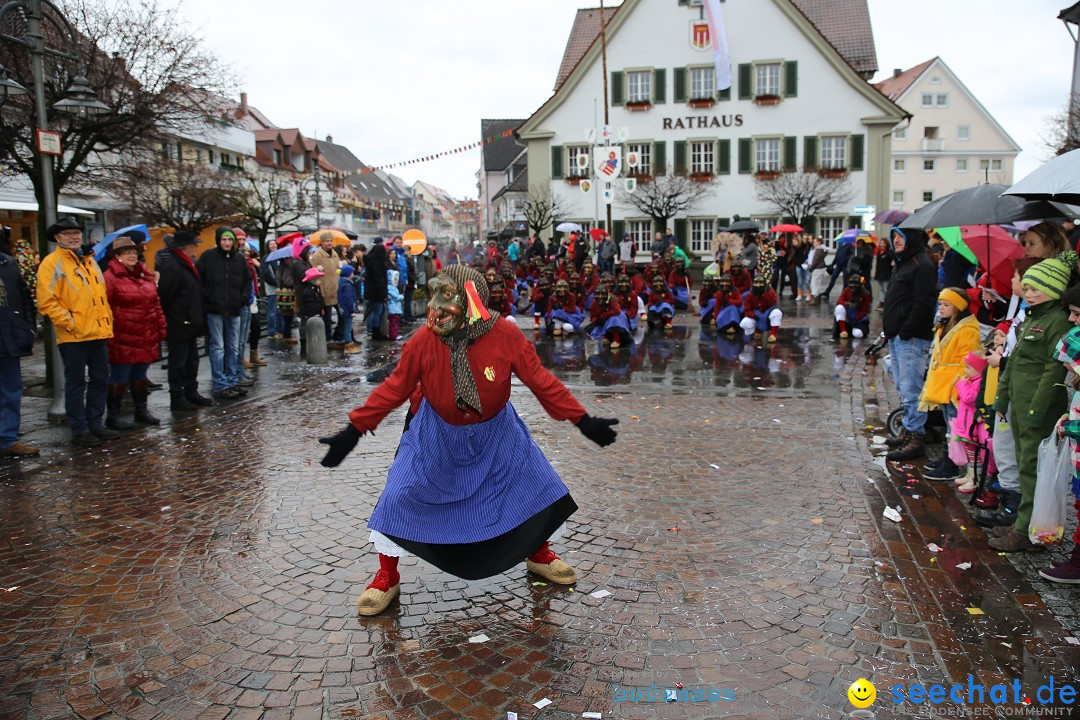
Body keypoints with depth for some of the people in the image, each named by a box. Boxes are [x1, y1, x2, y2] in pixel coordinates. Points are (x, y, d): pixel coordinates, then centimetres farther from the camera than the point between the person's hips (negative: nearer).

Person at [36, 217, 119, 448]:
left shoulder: (90, 260, 16)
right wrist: (70, 323, -15)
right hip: (74, 336, -7)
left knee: (100, 379, 12)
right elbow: (46, 302, -13)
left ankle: (95, 423, 24)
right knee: (76, 383, 2)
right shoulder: (51, 263, -6)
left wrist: (108, 320, 12)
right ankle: (79, 430, 10)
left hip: (98, 333, 7)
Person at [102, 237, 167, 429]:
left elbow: (155, 303, 18)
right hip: (123, 340, -6)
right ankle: (113, 415, 12)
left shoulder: (145, 275, 13)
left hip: (146, 339, 7)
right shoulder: (110, 277, -9)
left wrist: (161, 327, 13)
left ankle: (141, 410, 28)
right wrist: (108, 336, -15)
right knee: (120, 377, 1)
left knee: (140, 375, 17)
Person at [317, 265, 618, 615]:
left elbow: (542, 381, -14)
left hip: (495, 433, 1)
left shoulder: (506, 336, -23)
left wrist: (583, 420, -14)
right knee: (400, 495, -6)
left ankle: (539, 554, 33)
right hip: (439, 435, -1)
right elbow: (393, 389, -13)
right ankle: (386, 578, 17)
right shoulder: (423, 341, -24)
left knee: (537, 483, 3)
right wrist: (352, 431, -14)